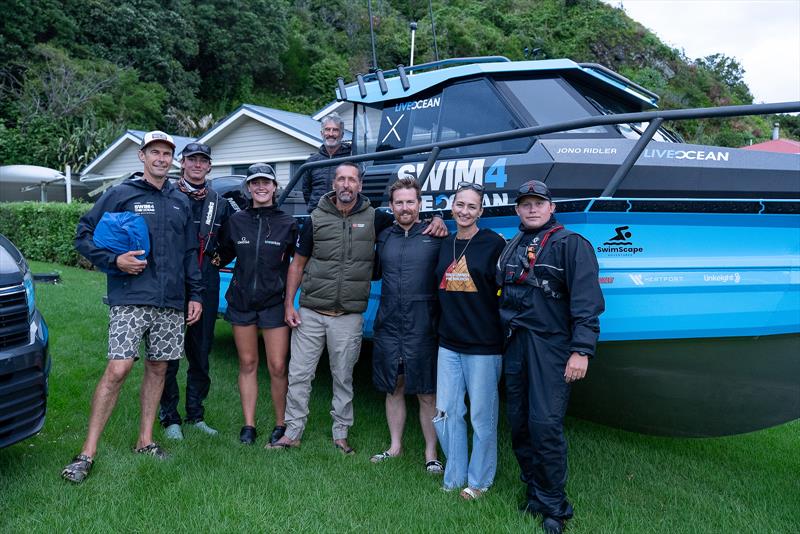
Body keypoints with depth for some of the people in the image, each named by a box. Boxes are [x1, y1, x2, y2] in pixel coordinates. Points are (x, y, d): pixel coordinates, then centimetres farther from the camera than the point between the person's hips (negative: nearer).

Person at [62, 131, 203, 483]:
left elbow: (190, 254, 18)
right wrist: (114, 260, -15)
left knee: (158, 369, 9)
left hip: (171, 302, 5)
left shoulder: (180, 203, 15)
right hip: (130, 299, -5)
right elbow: (84, 235, 0)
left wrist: (195, 294, 12)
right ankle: (88, 451, -2)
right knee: (117, 369, -12)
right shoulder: (121, 194, 1)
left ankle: (145, 441, 23)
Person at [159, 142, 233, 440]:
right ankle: (169, 418, 13)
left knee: (201, 354, 10)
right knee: (169, 355, 1)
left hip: (206, 289, 3)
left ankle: (195, 415, 23)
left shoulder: (220, 204, 11)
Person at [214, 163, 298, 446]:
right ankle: (249, 425, 19)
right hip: (241, 301, 2)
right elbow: (225, 254, 16)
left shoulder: (287, 223, 0)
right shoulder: (236, 221, 6)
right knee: (247, 364, 9)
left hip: (274, 302, -2)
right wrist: (217, 259, -2)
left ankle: (280, 425, 14)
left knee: (278, 367, -2)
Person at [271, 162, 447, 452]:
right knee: (299, 375, 5)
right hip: (309, 314, 1)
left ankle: (341, 433, 26)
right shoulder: (316, 219, 2)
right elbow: (297, 265, 7)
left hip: (348, 317, 0)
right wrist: (289, 304, 1)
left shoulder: (374, 218, 1)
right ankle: (293, 432, 20)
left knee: (343, 378, 11)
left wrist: (436, 220, -12)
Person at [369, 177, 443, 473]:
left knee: (427, 394, 4)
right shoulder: (384, 237, 10)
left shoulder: (436, 237, -4)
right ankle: (395, 446, 31)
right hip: (388, 327, 4)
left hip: (422, 329, -4)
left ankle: (431, 454, 18)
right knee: (394, 389, 15)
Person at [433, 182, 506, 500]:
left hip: (483, 345, -5)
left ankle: (479, 481, 21)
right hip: (449, 343, 5)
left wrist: (504, 332, -8)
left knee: (482, 416, 3)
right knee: (446, 412, 8)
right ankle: (454, 477, 25)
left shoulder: (494, 244, -5)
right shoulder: (445, 246, 12)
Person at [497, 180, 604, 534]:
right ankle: (535, 492, 25)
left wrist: (582, 350, -18)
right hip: (516, 345, 7)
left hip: (551, 346, -6)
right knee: (519, 422, 9)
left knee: (545, 424, -11)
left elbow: (586, 301, -11)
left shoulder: (570, 244, -3)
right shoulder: (511, 248, 18)